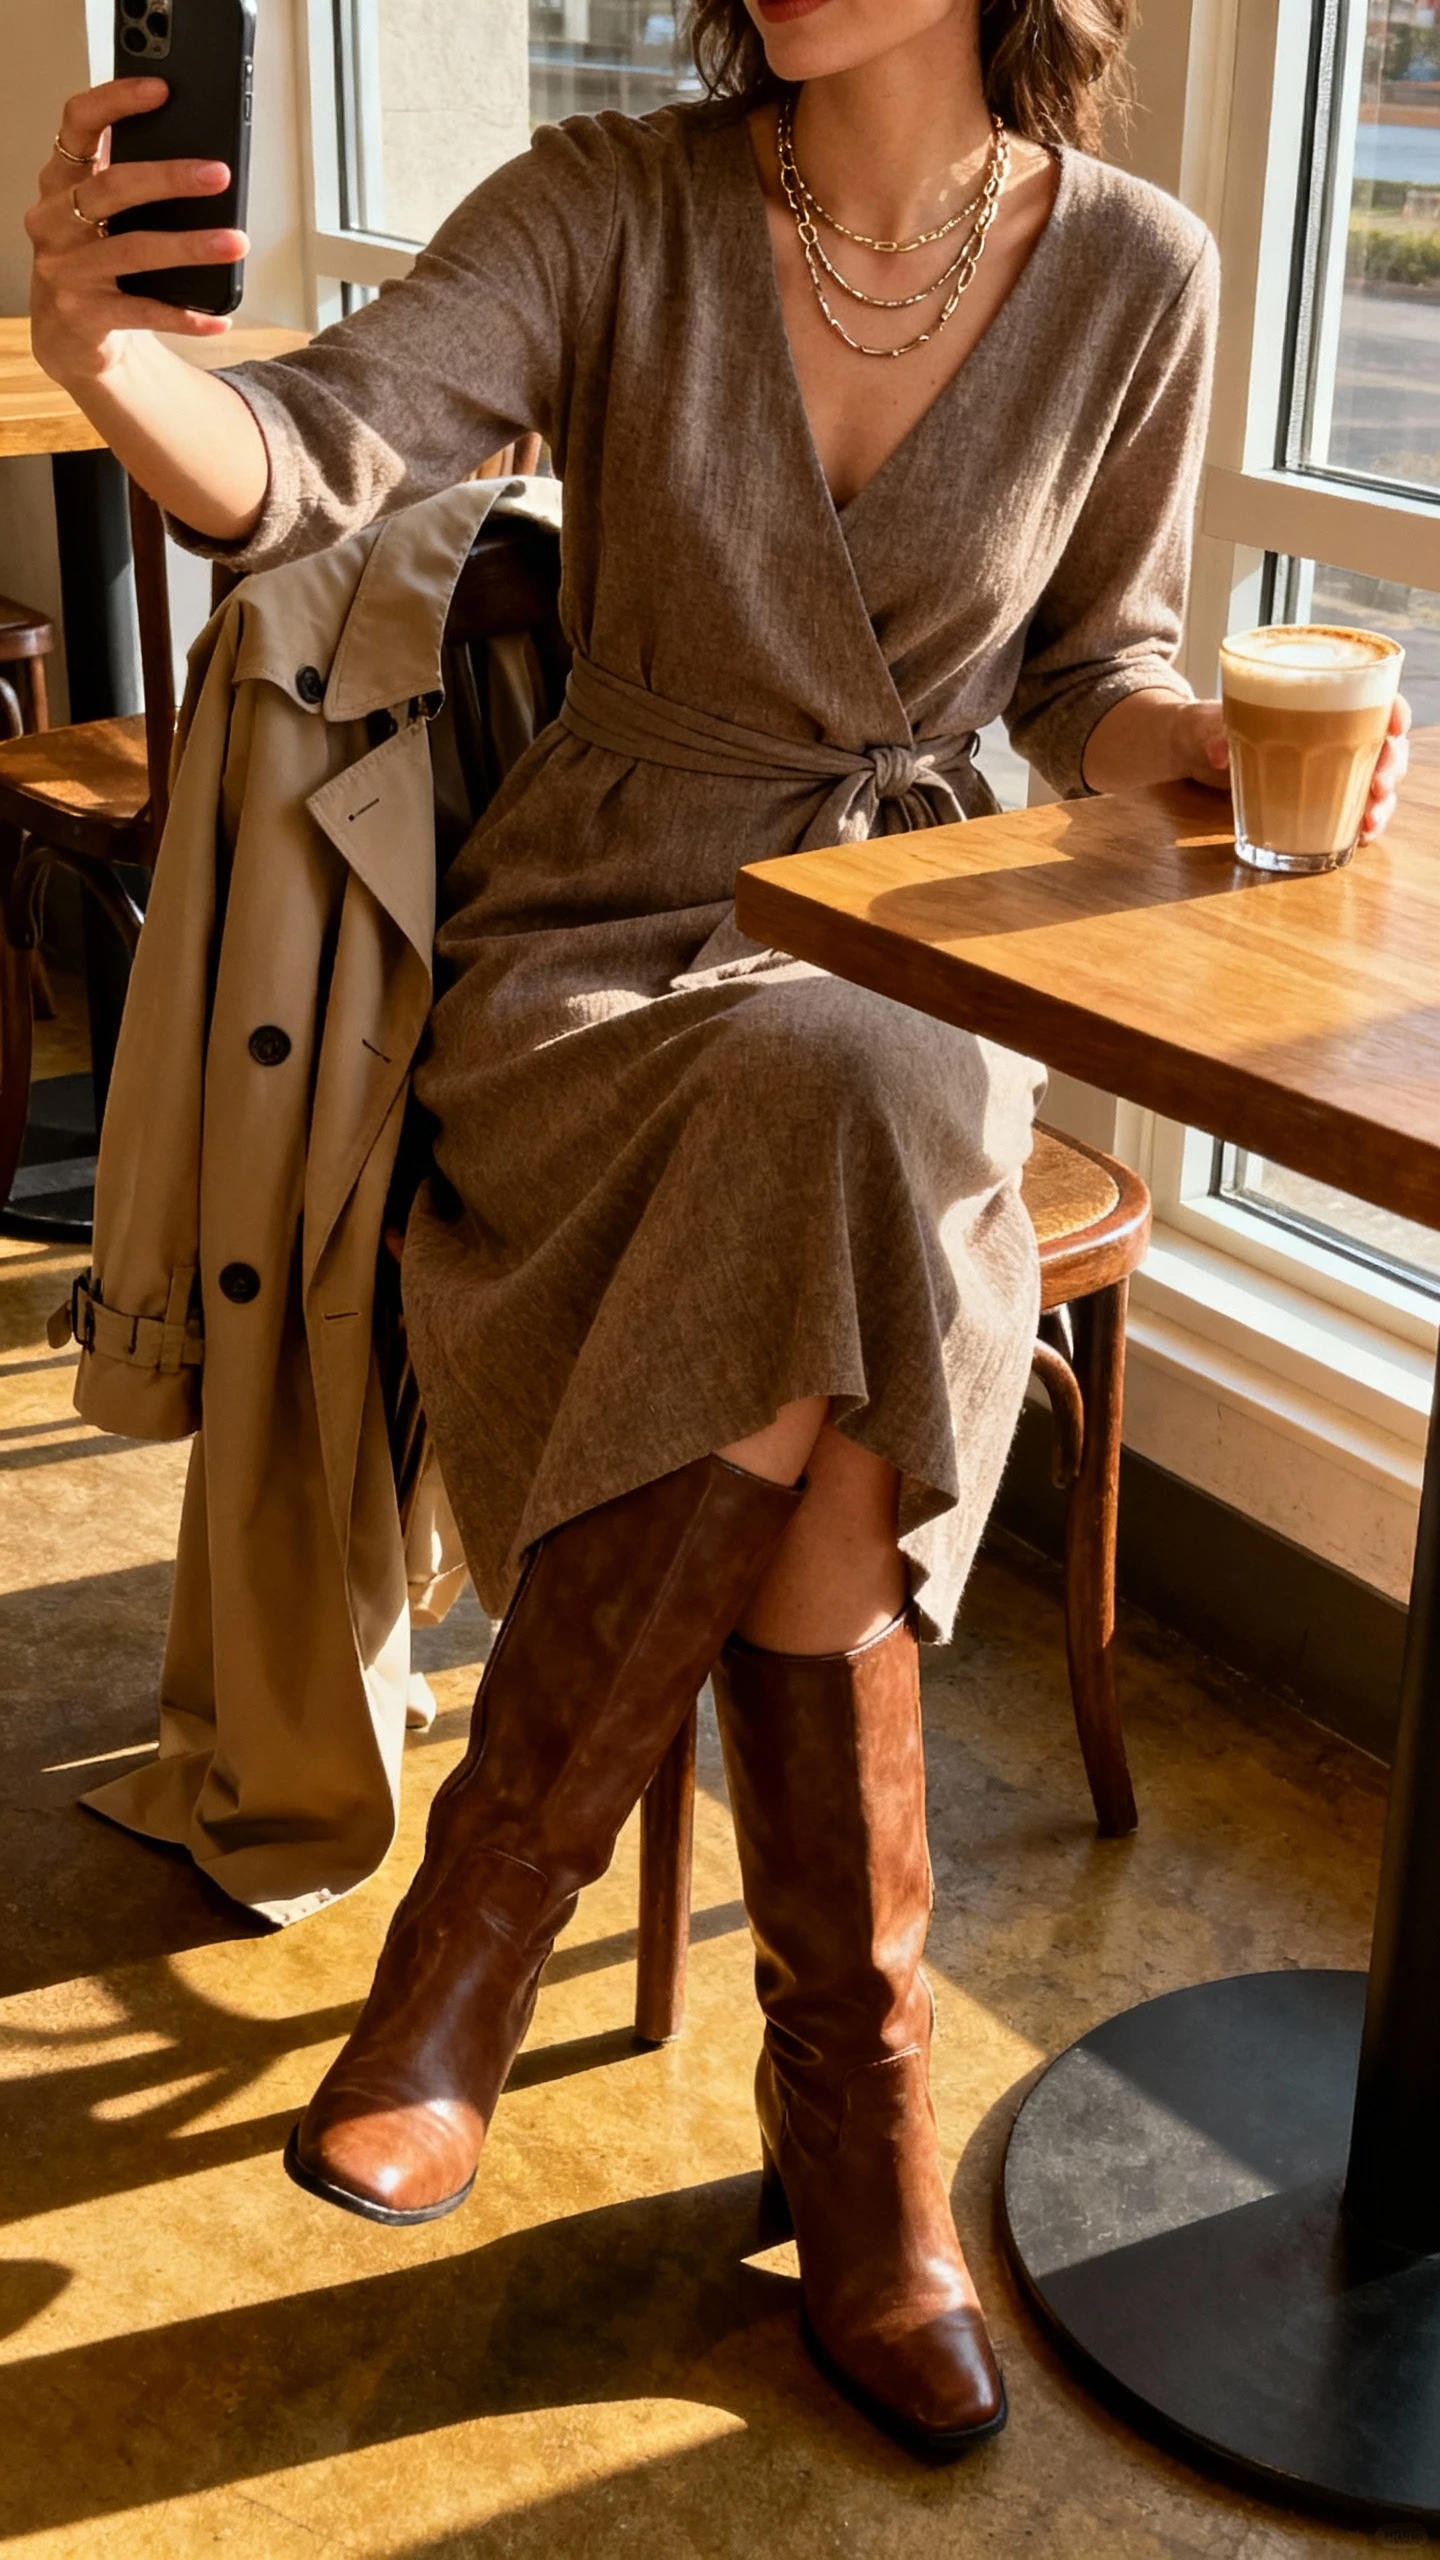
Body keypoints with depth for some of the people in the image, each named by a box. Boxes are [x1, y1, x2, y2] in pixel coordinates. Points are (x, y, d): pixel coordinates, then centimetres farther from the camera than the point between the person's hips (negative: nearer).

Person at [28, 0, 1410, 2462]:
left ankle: (491, 1903, -11)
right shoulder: (614, 209, -5)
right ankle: (860, 2122, -22)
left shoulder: (1131, 273, 1)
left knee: (823, 1342, -34)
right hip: (596, 965, -1)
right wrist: (109, 357, -42)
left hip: (906, 975, 2)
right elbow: (314, 454, -21)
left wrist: (1233, 744, -9)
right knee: (828, 1120, -35)